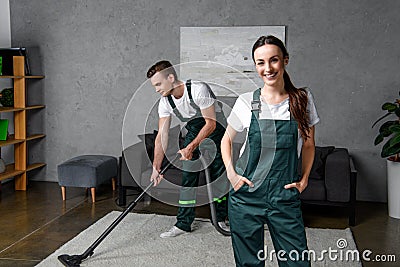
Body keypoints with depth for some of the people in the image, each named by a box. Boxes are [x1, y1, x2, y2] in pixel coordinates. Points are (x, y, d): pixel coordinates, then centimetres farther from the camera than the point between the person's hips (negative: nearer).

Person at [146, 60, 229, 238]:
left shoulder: (198, 89, -30)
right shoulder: (165, 102, -12)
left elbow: (211, 123, -27)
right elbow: (162, 135, -12)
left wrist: (191, 147, -32)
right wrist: (156, 167, -17)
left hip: (215, 129, -4)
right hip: (193, 131, 5)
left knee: (219, 175, -2)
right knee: (188, 177, -2)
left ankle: (221, 219, 15)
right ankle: (183, 224, 4)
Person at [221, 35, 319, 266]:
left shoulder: (303, 100, 0)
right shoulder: (246, 102, -2)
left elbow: (308, 145, 12)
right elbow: (227, 139, 11)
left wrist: (304, 180, 4)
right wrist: (231, 174, 0)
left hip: (286, 197, 1)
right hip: (246, 195, 0)